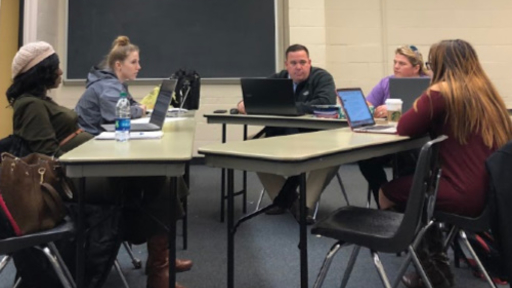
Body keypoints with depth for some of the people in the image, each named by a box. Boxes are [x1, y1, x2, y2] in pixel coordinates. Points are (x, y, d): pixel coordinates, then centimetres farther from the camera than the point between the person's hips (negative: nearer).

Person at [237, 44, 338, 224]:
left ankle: (306, 204, -19)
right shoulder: (277, 79, 14)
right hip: (280, 138, 4)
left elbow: (325, 103, -20)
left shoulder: (322, 77, -1)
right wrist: (244, 103, -14)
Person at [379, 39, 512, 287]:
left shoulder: (442, 91, -10)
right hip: (492, 192, 9)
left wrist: (429, 117, 11)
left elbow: (405, 128, -8)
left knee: (387, 192, 12)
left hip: (465, 194, -9)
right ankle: (435, 268, 33)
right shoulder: (486, 91, 13)